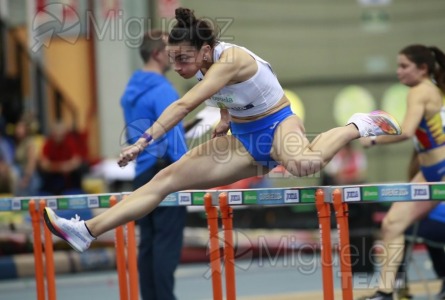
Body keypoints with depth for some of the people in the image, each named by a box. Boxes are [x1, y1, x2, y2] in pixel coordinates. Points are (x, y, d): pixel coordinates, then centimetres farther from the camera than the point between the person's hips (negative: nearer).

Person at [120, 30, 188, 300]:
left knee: (148, 243, 8)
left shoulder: (131, 91, 13)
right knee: (167, 242, -8)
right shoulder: (162, 90, -13)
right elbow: (174, 139, -19)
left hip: (143, 174, 8)